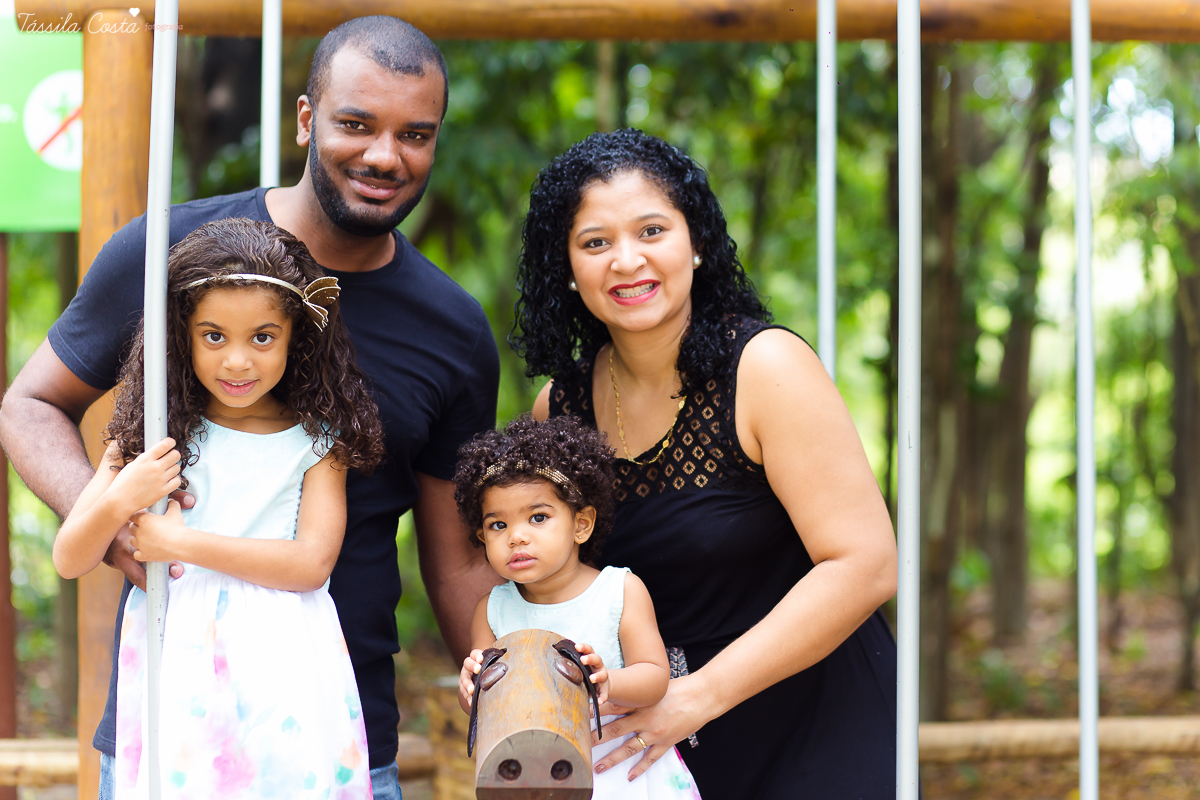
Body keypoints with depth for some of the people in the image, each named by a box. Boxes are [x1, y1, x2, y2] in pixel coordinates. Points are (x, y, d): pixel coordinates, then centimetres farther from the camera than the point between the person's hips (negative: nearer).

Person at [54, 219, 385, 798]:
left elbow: (313, 564, -10)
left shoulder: (315, 441, 2)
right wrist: (119, 501, -16)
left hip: (282, 669, -1)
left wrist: (181, 543, -10)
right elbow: (68, 561, 4)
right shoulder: (153, 435, 5)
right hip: (174, 668, 1)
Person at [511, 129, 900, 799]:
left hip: (815, 733, -4)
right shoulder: (559, 406, 0)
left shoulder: (765, 368, -16)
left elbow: (864, 565, -22)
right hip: (659, 743, 4)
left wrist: (698, 696, -22)